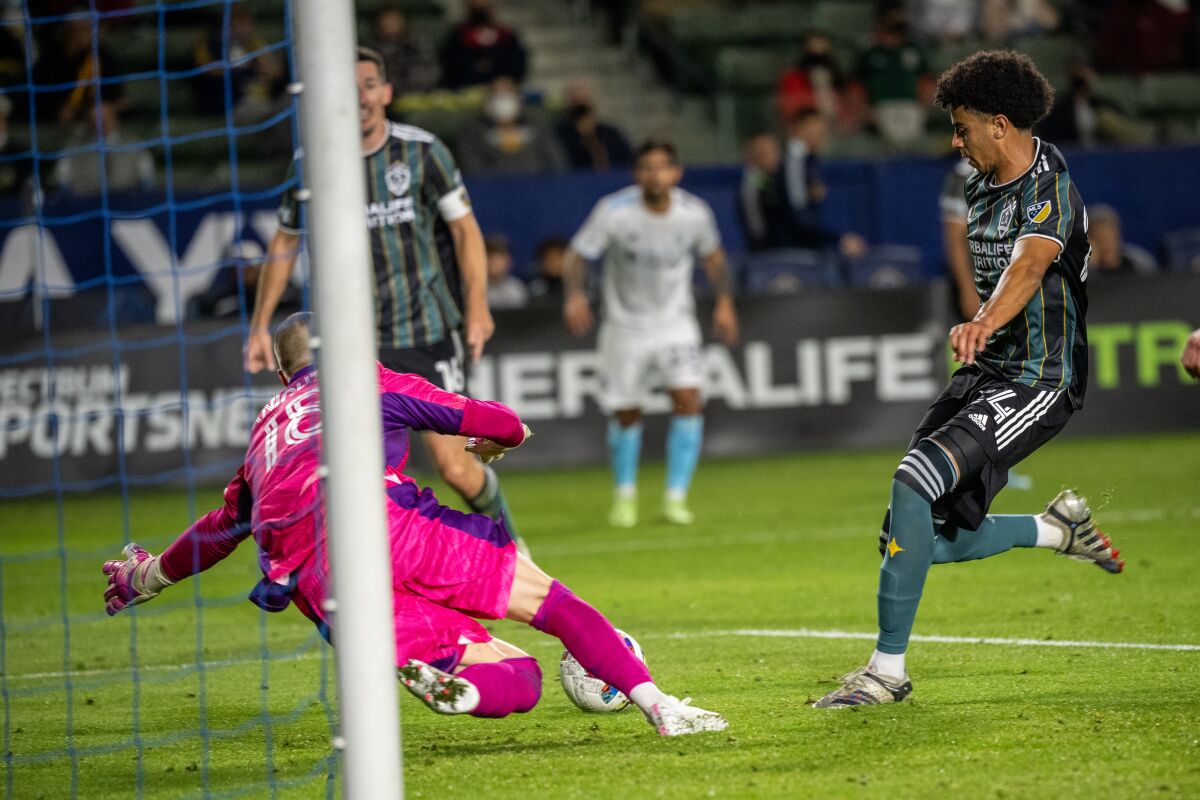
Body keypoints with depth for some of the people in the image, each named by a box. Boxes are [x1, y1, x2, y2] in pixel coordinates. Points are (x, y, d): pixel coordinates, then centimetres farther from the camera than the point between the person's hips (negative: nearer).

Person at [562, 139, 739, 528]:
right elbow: (577, 254, -12)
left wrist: (724, 301, 4)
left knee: (688, 400, -17)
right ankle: (625, 495, 28)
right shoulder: (613, 212, -17)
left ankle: (676, 497, -7)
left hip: (675, 321, 1)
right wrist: (575, 295, -30)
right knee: (626, 414, 4)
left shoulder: (695, 213, -10)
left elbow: (712, 254, 10)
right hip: (625, 325, -1)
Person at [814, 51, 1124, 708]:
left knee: (914, 480, -27)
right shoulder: (981, 188, 10)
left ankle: (888, 670, -20)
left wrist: (983, 324, -56)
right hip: (986, 374, 9)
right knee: (919, 539, 4)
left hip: (1037, 382, -9)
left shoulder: (1049, 192, -18)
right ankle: (1056, 528, 28)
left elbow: (1030, 265, -39)